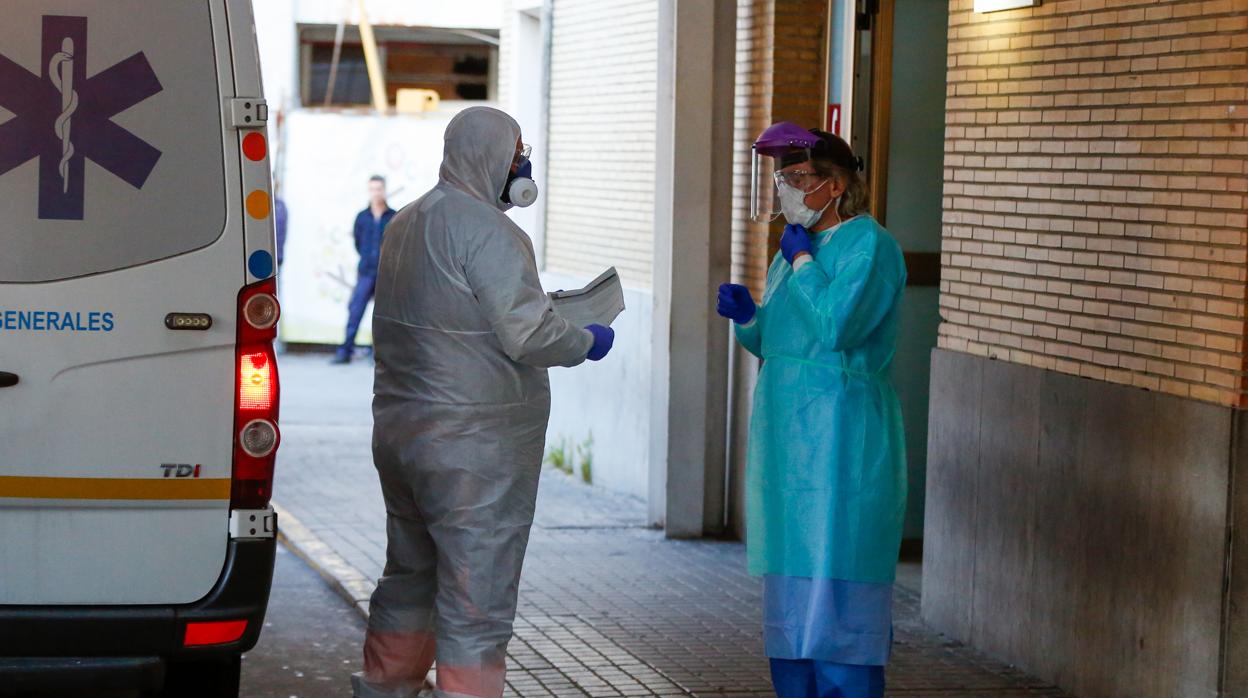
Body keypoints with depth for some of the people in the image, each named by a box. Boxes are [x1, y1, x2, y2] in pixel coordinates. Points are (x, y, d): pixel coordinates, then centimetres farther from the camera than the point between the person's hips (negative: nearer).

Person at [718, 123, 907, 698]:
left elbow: (835, 328, -24)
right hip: (789, 437, 9)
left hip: (840, 446, -9)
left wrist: (801, 260, -13)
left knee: (834, 574, -9)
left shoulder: (869, 246, -10)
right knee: (791, 584, 12)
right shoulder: (794, 249, 16)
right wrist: (745, 316, 2)